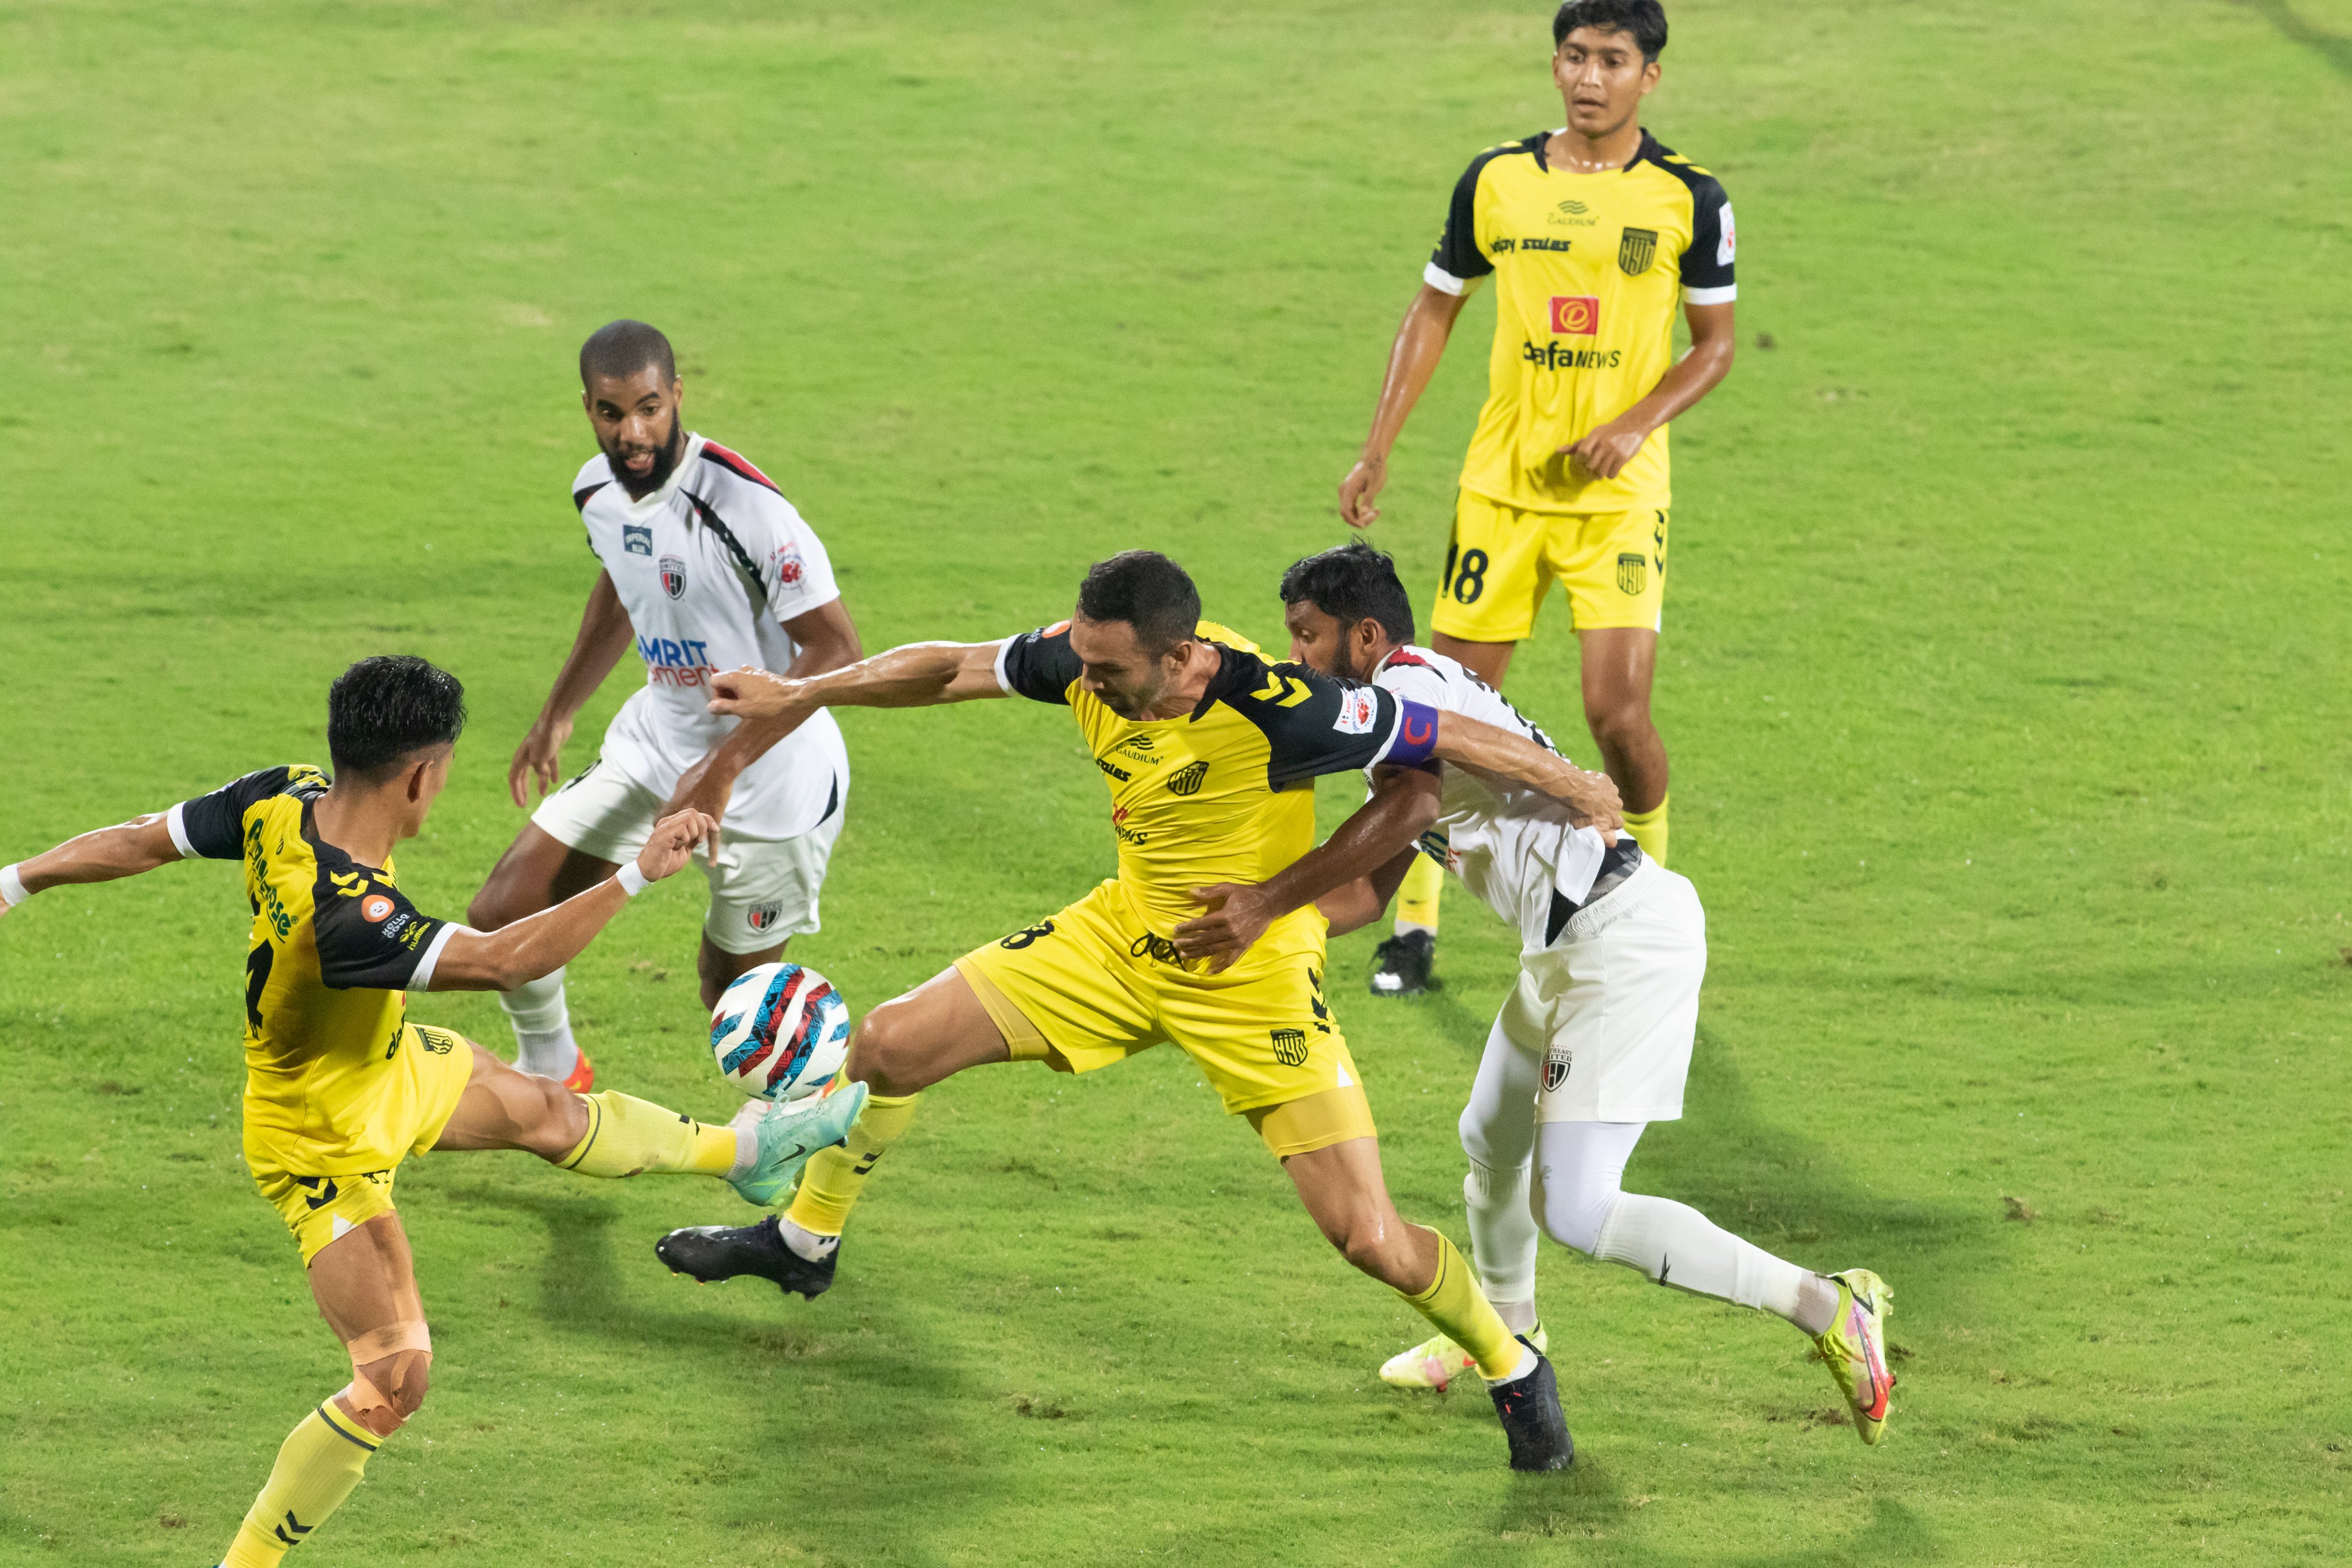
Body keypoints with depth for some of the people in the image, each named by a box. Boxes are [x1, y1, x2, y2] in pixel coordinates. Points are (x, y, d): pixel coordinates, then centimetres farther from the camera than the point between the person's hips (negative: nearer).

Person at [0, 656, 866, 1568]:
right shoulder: (345, 912, -45)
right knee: (395, 1377, -6)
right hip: (327, 1146, -9)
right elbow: (498, 962, -46)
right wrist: (637, 874, -42)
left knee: (549, 1114, 29)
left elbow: (140, 842, -8)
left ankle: (746, 1151, 53)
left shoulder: (283, 804, -21)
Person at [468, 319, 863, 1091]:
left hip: (772, 775, -7)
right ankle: (550, 1071, 29)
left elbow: (833, 646, -28)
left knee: (733, 986, 3)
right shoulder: (598, 491, -4)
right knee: (504, 912, 1)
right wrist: (557, 715, 23)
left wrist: (723, 767, -31)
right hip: (656, 742, 7)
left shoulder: (744, 504, -29)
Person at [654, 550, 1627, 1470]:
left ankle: (1511, 1368, 17)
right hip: (1124, 938, 6)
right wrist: (799, 694, 4)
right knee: (888, 1045, 2)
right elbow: (953, 668, 2)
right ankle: (804, 1243, 29)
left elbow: (1445, 734, -23)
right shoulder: (1084, 661, -16)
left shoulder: (1276, 710, -34)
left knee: (1371, 1240, -12)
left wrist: (1576, 789, -14)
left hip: (1256, 981, -6)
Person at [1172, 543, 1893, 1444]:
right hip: (1569, 947, 11)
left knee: (1575, 1212, -15)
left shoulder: (1407, 686, -11)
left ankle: (1829, 1309, -13)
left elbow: (1406, 810, -33)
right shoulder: (1403, 713, 22)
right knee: (1491, 1143, 28)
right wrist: (1243, 921, 10)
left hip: (1624, 942, -11)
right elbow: (1368, 894, 23)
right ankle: (1505, 1335, 53)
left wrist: (1267, 903, -31)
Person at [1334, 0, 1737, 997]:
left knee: (1617, 711, -12)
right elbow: (1435, 310, 12)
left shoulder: (1688, 198, -3)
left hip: (1618, 492, -2)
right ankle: (1415, 917, 17)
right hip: (1501, 484, 2)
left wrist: (1638, 423, -13)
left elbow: (1715, 344, 4)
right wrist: (1378, 451, 6)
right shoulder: (1496, 182, 3)